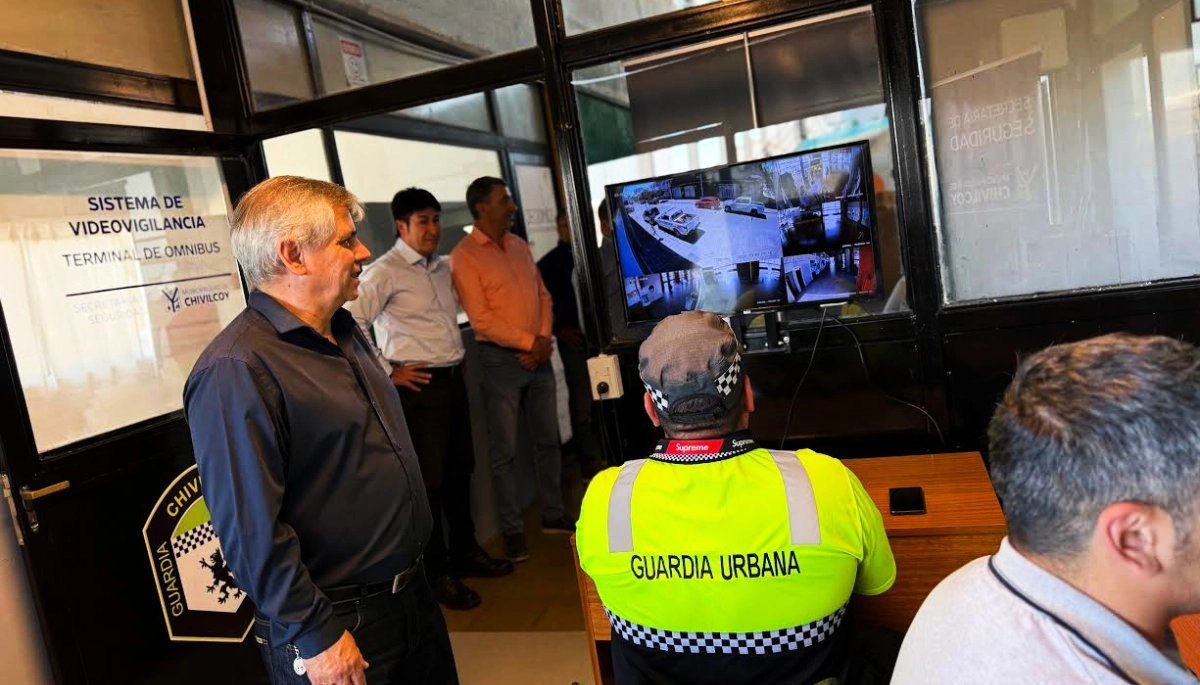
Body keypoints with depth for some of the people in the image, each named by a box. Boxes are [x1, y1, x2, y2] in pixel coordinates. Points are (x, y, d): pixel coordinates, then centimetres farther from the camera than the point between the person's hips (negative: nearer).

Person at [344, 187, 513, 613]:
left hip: (454, 379, 8)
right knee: (429, 480, 1)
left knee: (460, 471, 17)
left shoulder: (443, 266, 12)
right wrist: (388, 372, -15)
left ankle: (466, 552, 35)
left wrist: (459, 353, 13)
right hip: (420, 386, -7)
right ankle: (436, 573, 16)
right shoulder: (385, 272, -11)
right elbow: (353, 322, -20)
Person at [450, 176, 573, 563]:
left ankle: (553, 515, 28)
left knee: (548, 439, 14)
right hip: (501, 359, -6)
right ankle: (512, 529, 13)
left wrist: (544, 339, -4)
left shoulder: (520, 246, 11)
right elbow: (481, 320, -15)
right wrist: (528, 342, -13)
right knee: (504, 450, 2)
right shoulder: (464, 256, -9)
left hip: (539, 355, 7)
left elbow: (542, 294, 12)